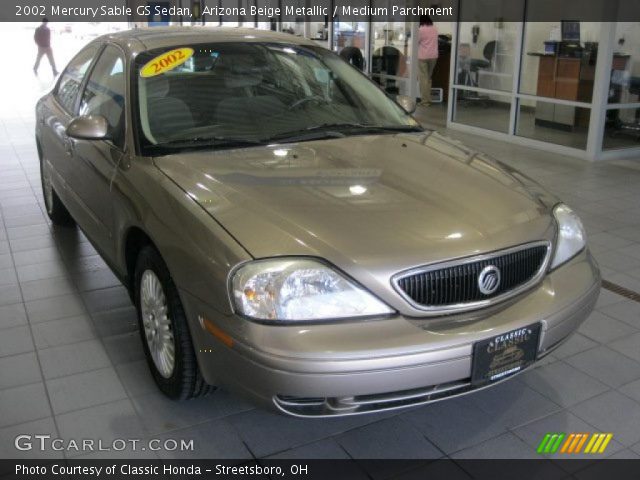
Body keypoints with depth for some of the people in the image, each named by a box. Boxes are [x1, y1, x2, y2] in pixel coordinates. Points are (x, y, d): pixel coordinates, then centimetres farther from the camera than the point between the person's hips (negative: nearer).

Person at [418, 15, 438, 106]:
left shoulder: (421, 29, -7)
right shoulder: (435, 29, 7)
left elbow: (418, 42, 0)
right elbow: (435, 41, 13)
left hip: (423, 56, -5)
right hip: (433, 56, 5)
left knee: (424, 78, -1)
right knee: (429, 77, 15)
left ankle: (425, 100, -3)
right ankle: (428, 98, 15)